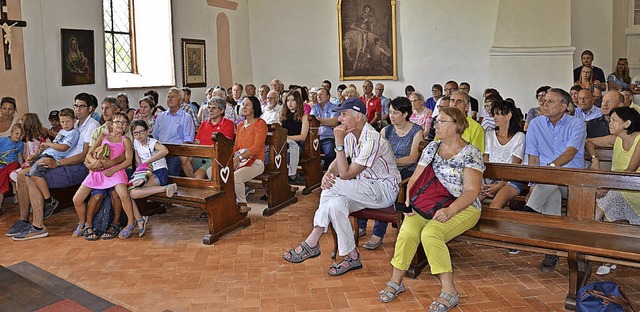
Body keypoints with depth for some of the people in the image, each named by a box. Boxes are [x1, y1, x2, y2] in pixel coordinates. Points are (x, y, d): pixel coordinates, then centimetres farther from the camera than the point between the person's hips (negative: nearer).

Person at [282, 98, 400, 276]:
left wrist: (339, 142, -25)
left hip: (385, 189, -8)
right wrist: (328, 173, -20)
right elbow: (338, 162, 4)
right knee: (335, 204, -21)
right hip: (365, 189, 8)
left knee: (333, 187, -26)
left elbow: (346, 174, -25)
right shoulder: (351, 135, 4)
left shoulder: (372, 140, -25)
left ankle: (312, 243, -12)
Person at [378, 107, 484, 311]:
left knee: (430, 233, -32)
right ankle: (396, 281, -6)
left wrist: (450, 211, -27)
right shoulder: (432, 148, 13)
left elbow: (471, 191, -12)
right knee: (407, 231, -24)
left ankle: (449, 291, -20)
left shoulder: (471, 154, -4)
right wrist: (410, 201, -6)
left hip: (462, 208, -4)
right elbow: (415, 178, 12)